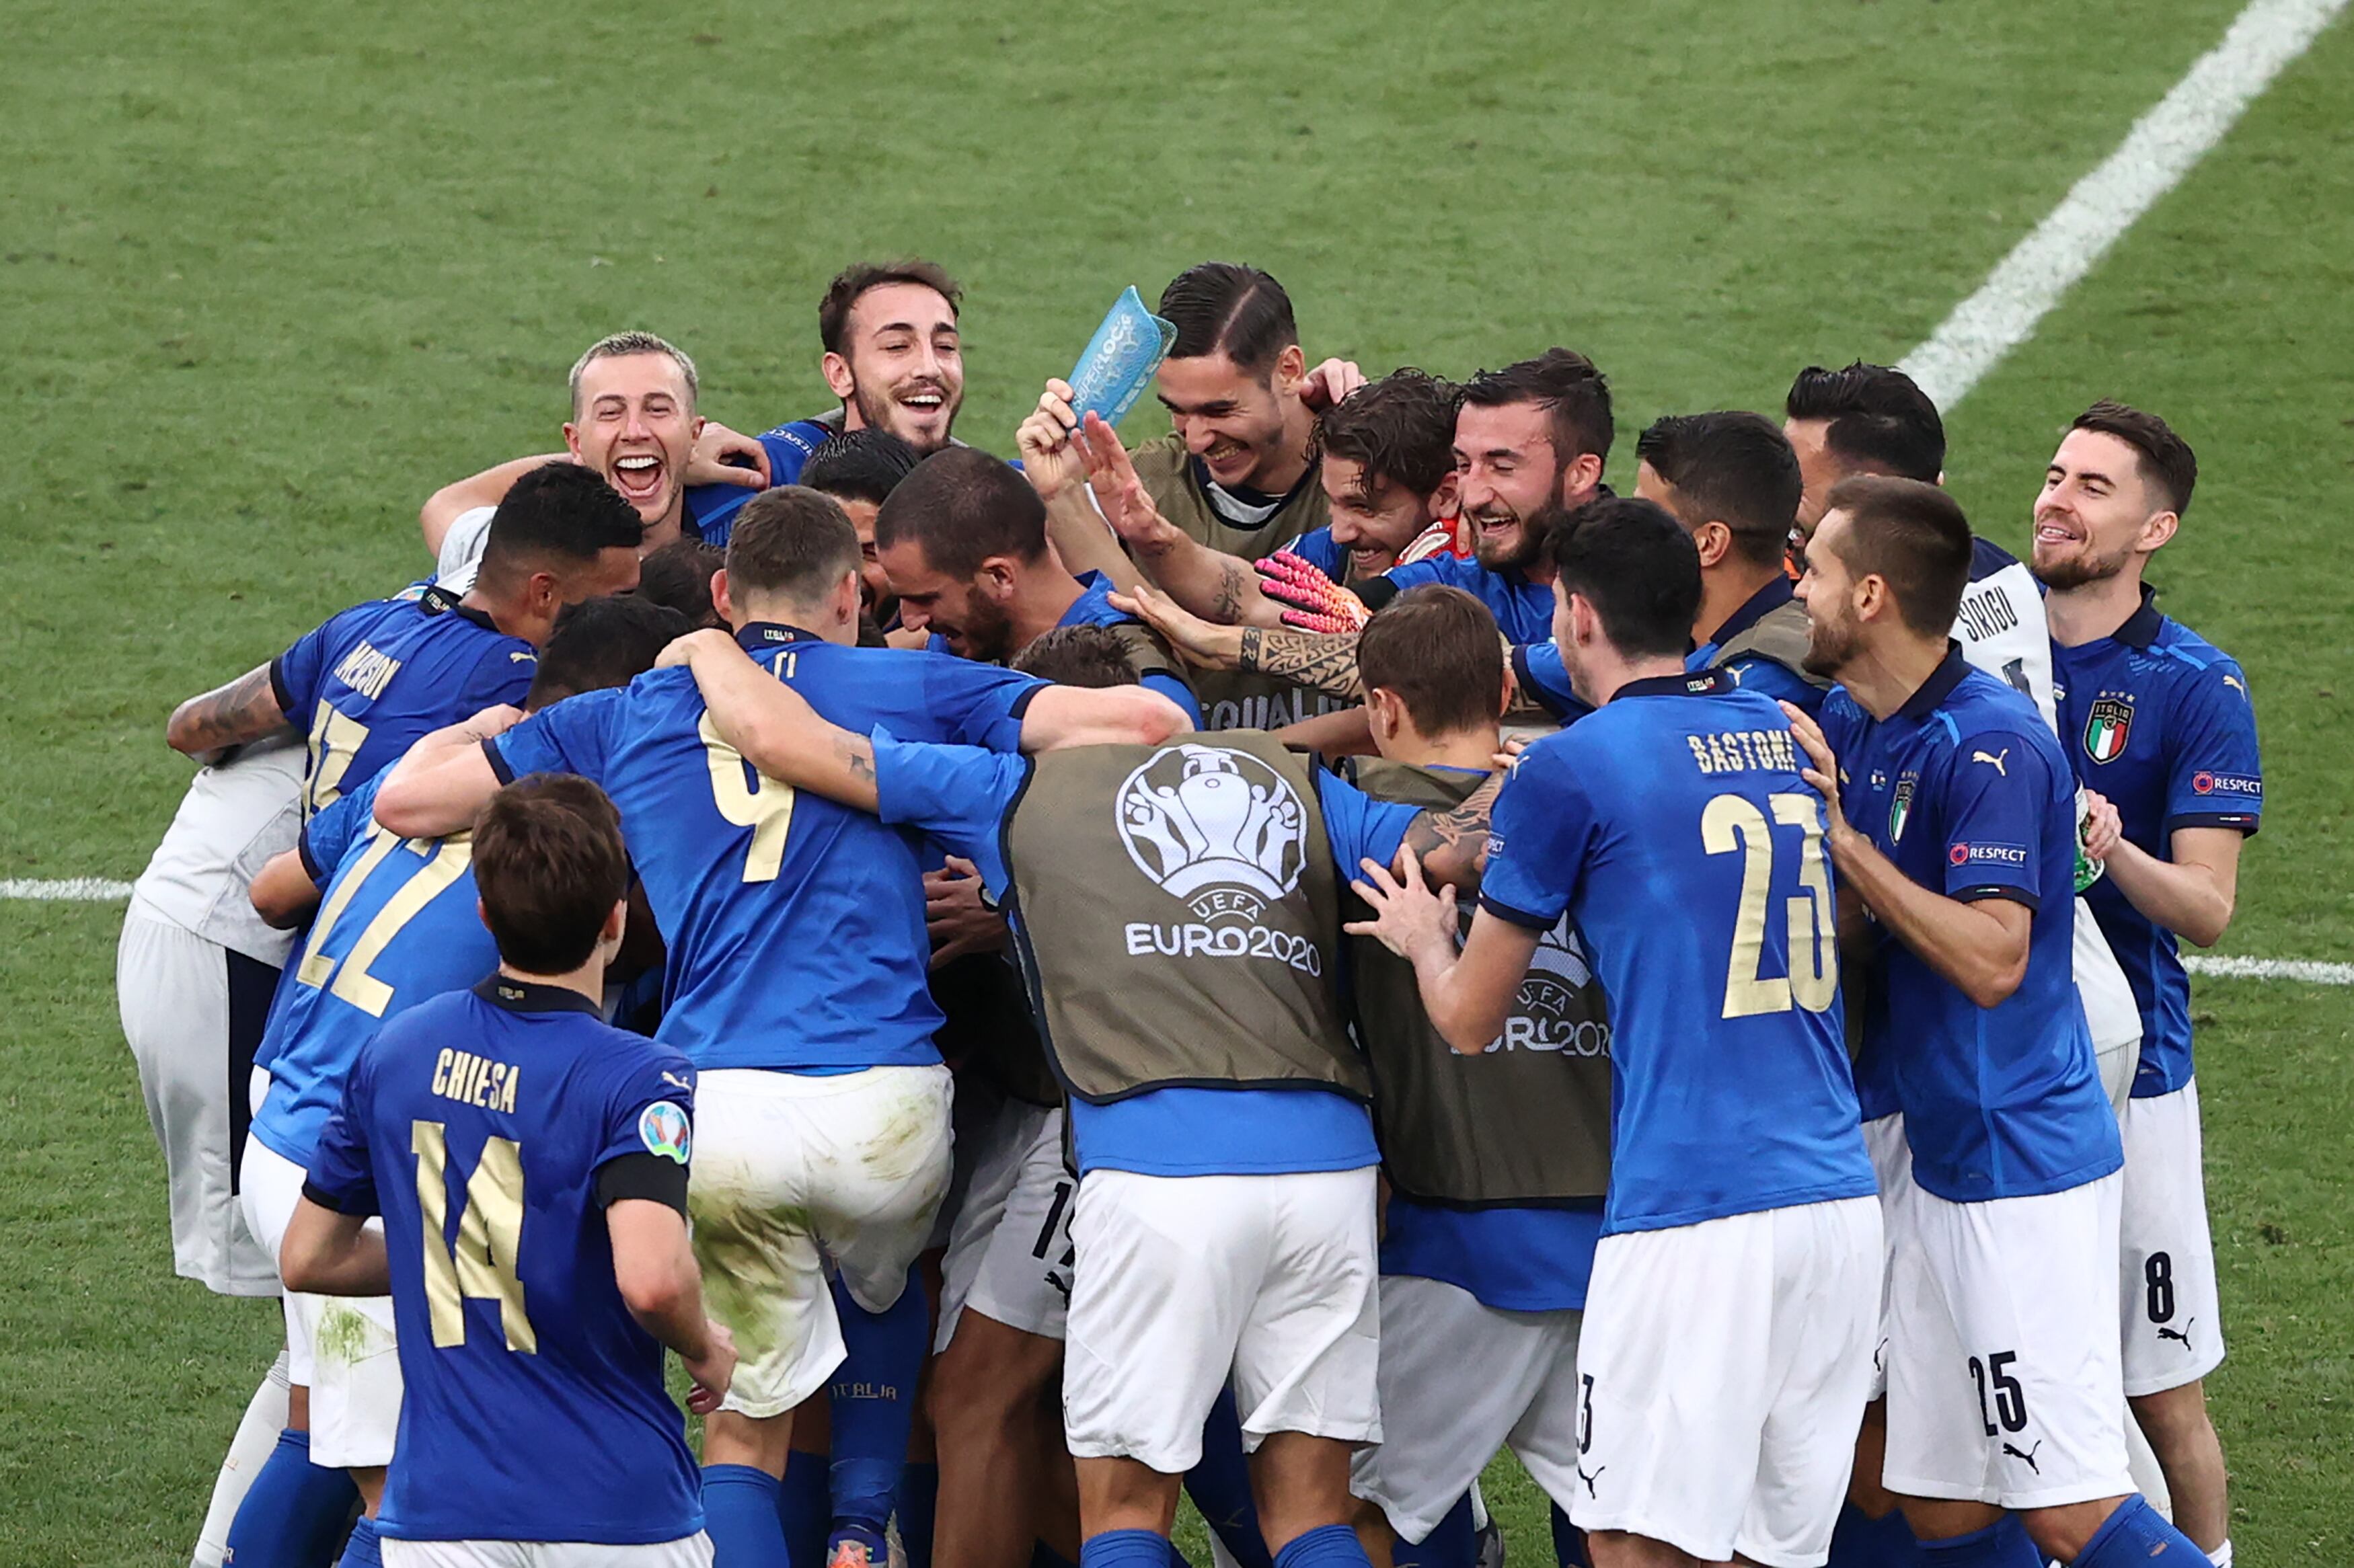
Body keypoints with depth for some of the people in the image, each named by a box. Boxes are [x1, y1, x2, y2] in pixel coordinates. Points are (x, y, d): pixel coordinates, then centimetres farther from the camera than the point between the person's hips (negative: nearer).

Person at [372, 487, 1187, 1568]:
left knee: (747, 1417, 12)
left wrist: (491, 721, 39)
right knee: (884, 1294, 32)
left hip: (714, 1106, 0)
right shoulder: (910, 689, 13)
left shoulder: (625, 716, 17)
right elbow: (1144, 719, 8)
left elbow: (407, 799, 20)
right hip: (884, 1106, 0)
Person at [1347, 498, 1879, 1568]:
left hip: (1691, 1211, -7)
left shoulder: (1572, 771, -3)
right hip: (1839, 1197, 7)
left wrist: (1421, 937, 28)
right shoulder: (1778, 732, 15)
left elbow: (1470, 1020, 5)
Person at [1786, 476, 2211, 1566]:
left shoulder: (1992, 746, -17)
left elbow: (1991, 960, -24)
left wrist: (1845, 842, -19)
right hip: (1939, 1166, 9)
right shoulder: (1851, 726, 10)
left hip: (2024, 1169, -9)